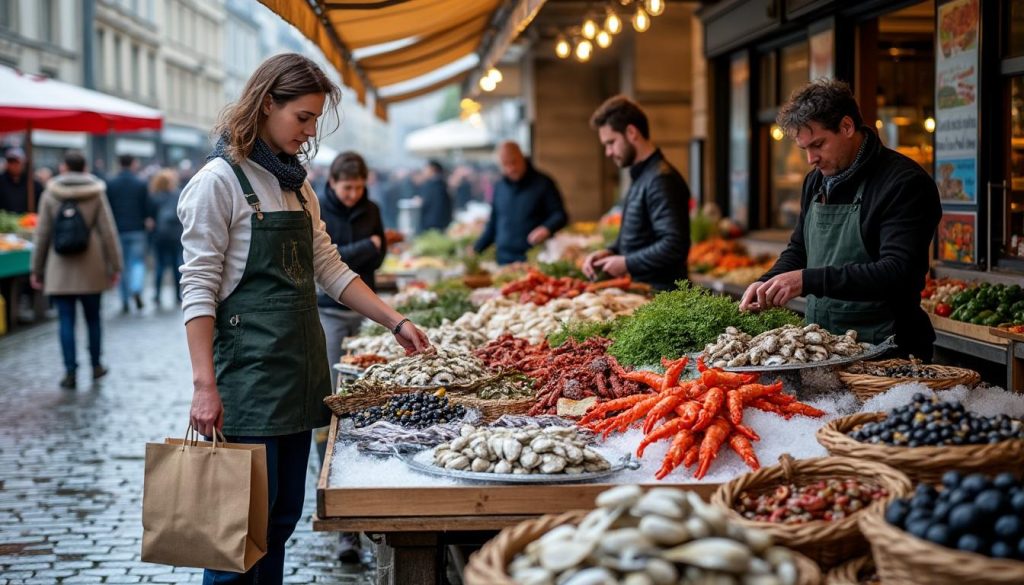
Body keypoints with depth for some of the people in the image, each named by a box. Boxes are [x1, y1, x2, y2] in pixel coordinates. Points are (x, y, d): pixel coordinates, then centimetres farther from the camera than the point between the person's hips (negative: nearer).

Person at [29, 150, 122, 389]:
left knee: (66, 321, 1)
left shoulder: (50, 194, -1)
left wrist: (37, 269, 9)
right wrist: (115, 265, 2)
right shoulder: (96, 194, -2)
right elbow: (108, 231, -3)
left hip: (60, 270, -1)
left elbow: (42, 234, 1)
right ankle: (96, 365, 25)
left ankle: (70, 372, -2)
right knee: (93, 318, 15)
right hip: (91, 270, 1)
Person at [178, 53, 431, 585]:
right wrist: (204, 386, -19)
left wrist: (396, 322, 7)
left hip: (301, 366, 8)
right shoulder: (218, 181, -9)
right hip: (251, 371, -8)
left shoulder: (296, 185, 14)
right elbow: (198, 289, -13)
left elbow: (330, 270, 16)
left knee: (283, 519, 12)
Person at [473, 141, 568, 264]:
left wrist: (547, 229, -22)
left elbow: (560, 215, -1)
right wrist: (476, 250, 15)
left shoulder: (543, 183, 0)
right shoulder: (499, 186, 14)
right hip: (504, 259, 4)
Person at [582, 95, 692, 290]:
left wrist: (627, 263, -15)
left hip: (658, 293, -9)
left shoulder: (661, 179, -16)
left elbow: (674, 245, -24)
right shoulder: (641, 176, 17)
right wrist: (611, 252, 9)